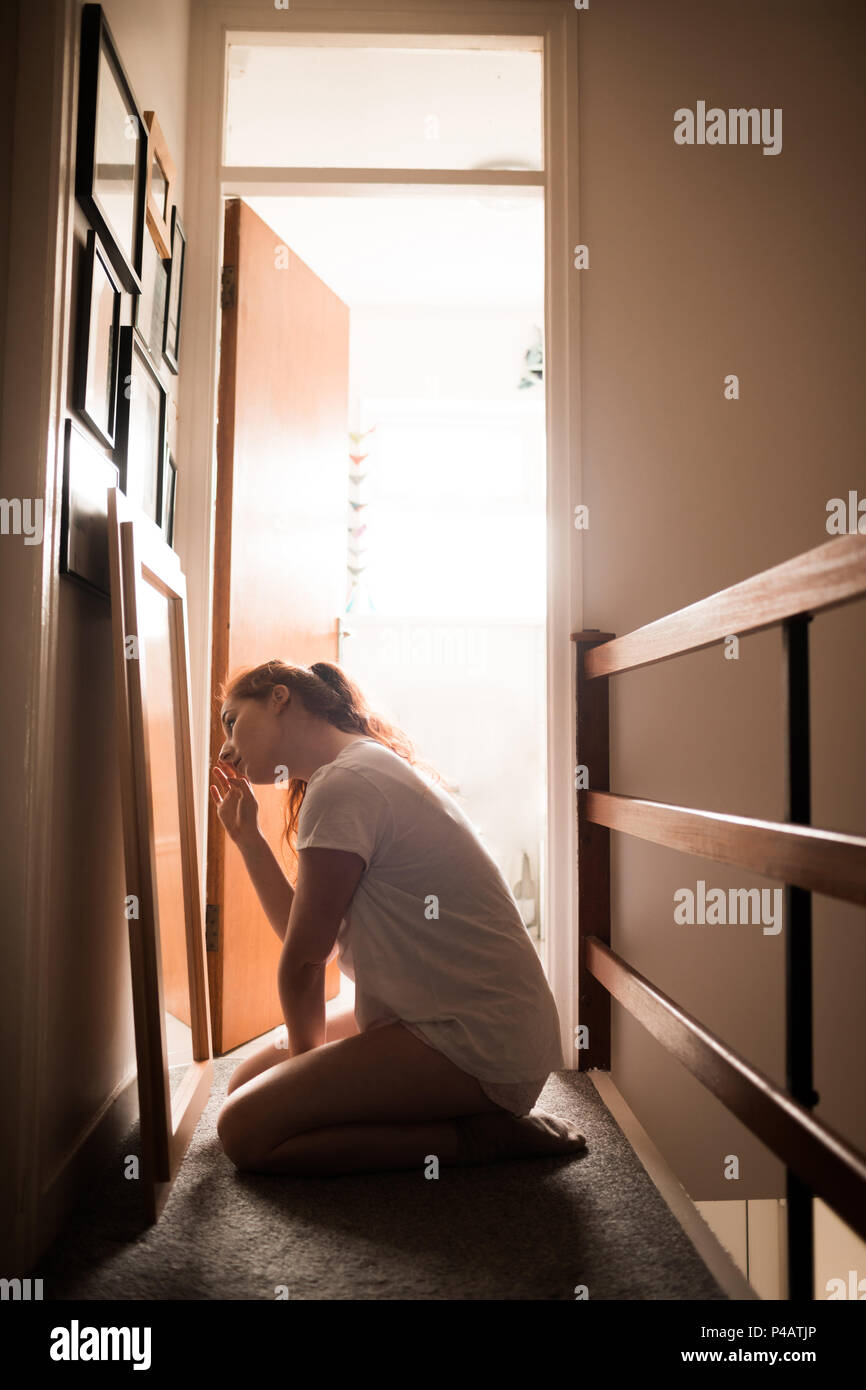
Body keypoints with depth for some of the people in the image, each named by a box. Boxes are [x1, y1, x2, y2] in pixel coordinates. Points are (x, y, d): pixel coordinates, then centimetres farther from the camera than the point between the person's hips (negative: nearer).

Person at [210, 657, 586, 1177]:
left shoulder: (344, 786, -18)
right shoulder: (370, 770, 13)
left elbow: (303, 960, -11)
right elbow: (306, 936, 9)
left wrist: (306, 1057, 5)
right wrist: (247, 836, 9)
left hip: (480, 1046, -10)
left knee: (245, 1129, -12)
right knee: (249, 1081, 12)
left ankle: (478, 1135, -6)